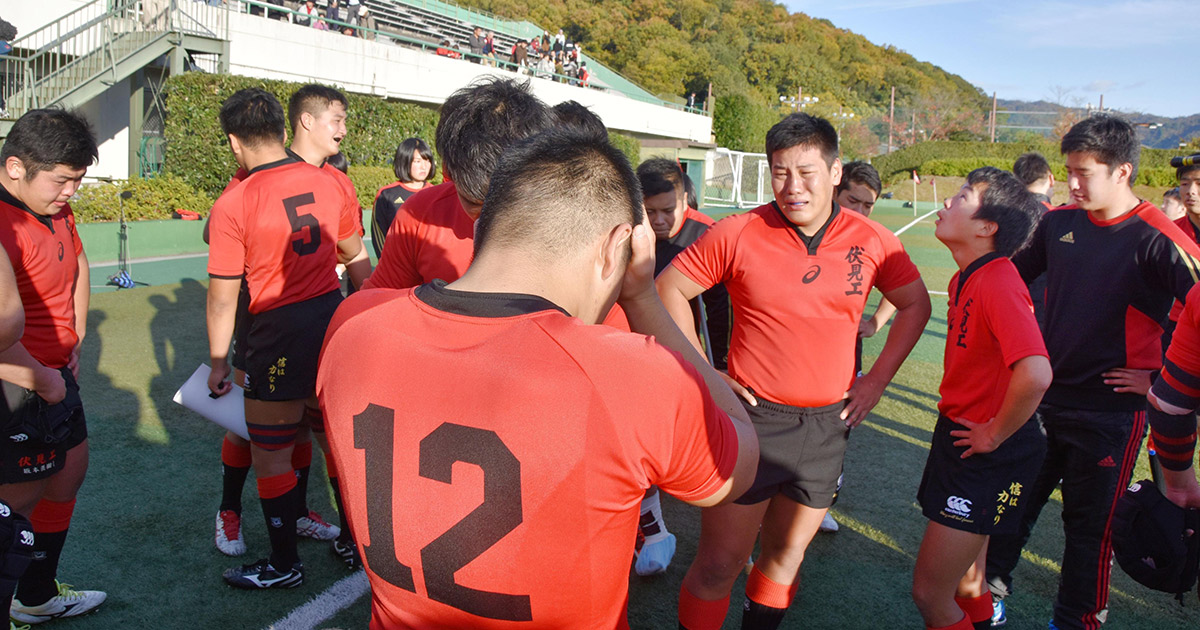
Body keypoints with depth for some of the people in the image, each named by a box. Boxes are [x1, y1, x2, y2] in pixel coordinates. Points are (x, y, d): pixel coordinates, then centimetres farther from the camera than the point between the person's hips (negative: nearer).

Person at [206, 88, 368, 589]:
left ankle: (284, 564, 23)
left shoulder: (233, 204, -12)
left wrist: (218, 361, 3)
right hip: (334, 314, 6)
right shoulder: (329, 183, 2)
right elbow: (355, 256, 14)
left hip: (279, 330, -6)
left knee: (270, 455, 9)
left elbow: (223, 297, -9)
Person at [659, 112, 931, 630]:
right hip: (753, 418, -3)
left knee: (787, 555, 18)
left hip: (827, 426, 3)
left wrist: (876, 379, 5)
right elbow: (670, 289, -2)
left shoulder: (872, 241, -1)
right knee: (719, 563, 1)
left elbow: (916, 304, 12)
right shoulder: (739, 233, -9)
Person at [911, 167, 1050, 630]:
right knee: (965, 583, 22)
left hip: (989, 456, -9)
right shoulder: (966, 279, 6)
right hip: (959, 438, 9)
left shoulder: (999, 284, -24)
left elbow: (1035, 374, -38)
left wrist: (994, 435, -23)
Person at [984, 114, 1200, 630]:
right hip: (1043, 396, 5)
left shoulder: (1157, 239, -16)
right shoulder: (1058, 222, 0)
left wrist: (1153, 376, -15)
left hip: (1110, 412, -4)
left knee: (1089, 523, 10)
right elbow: (1011, 276, 14)